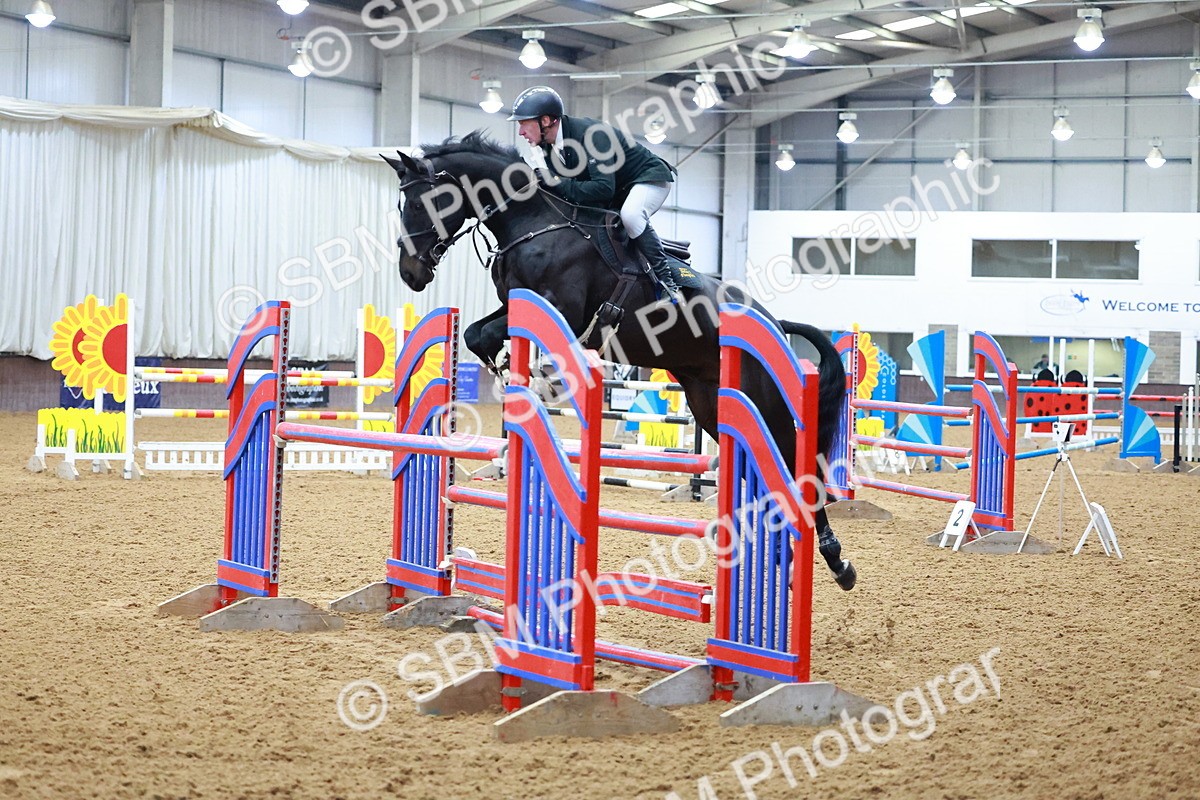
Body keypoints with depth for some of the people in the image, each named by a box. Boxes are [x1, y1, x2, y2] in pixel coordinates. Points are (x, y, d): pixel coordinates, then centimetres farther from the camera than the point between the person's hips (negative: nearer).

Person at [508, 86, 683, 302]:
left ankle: (666, 280, -25)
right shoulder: (549, 147, -6)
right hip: (618, 194, 9)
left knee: (630, 216, -36)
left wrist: (557, 183, -40)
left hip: (649, 178, -9)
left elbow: (604, 188, -40)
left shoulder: (589, 134, -32)